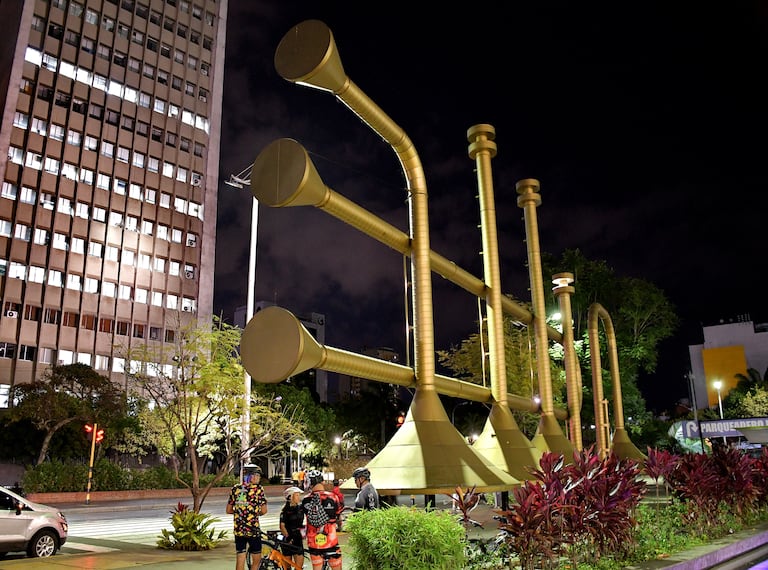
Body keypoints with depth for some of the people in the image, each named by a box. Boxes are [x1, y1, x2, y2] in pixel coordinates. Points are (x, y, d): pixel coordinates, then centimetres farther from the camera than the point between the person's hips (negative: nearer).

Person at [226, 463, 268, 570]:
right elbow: (264, 511, -7)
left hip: (238, 530, 4)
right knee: (256, 560, 13)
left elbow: (228, 510, 9)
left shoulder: (235, 489, 4)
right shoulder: (258, 489, -8)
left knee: (240, 561, 9)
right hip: (253, 529, -4)